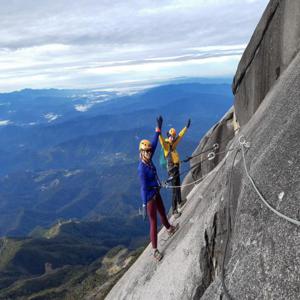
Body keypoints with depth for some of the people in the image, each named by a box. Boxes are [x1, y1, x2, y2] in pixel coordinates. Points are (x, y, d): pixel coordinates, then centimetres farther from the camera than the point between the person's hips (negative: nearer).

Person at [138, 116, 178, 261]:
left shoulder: (149, 160, -5)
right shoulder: (142, 168, -29)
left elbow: (154, 143, -1)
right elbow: (144, 187, -26)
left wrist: (158, 128, -2)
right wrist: (144, 204, -22)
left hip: (156, 192, 9)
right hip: (149, 196, -9)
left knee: (162, 212, 31)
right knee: (153, 222, 1)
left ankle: (169, 229, 60)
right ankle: (155, 250, 14)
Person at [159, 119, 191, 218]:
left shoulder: (173, 143, 10)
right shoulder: (165, 143, -12)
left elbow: (180, 135, 23)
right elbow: (161, 138, -33)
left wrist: (186, 127, 28)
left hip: (176, 167, 8)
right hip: (172, 168, -8)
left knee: (178, 187, 23)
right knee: (174, 190, -9)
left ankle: (179, 203, 43)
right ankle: (174, 211, -4)